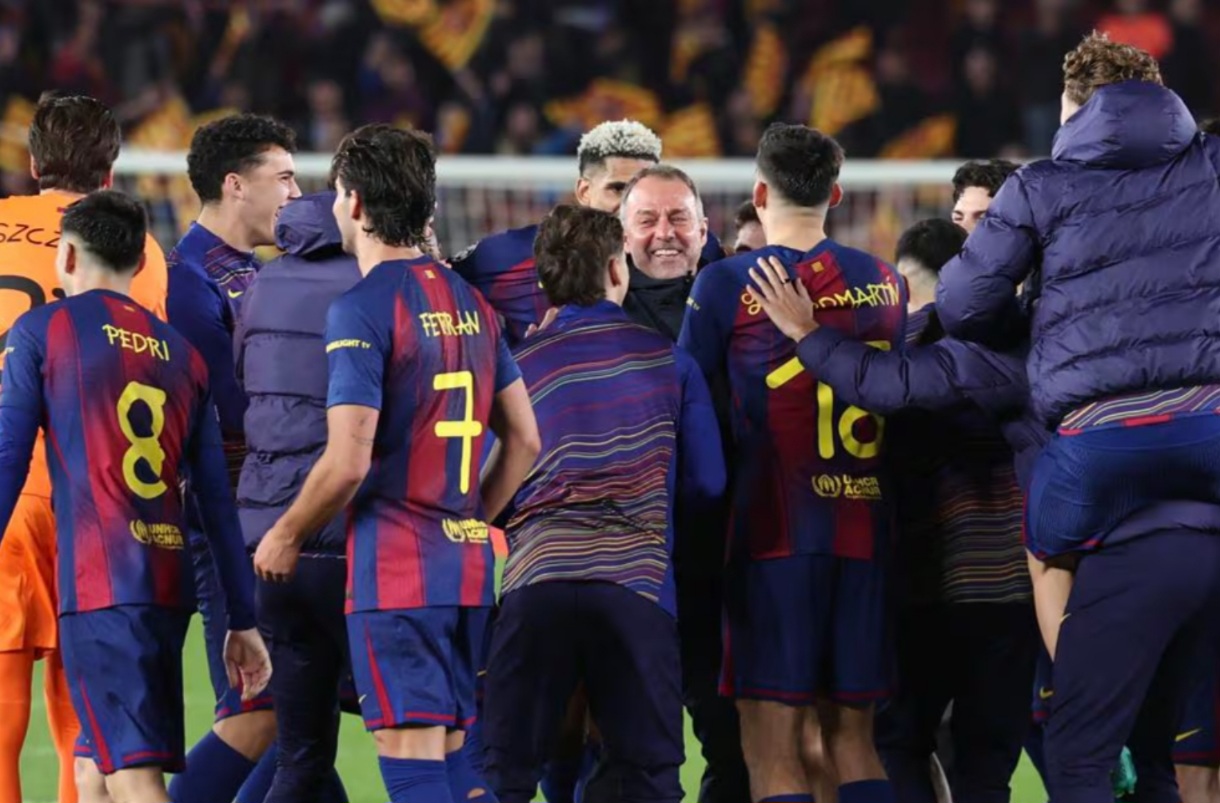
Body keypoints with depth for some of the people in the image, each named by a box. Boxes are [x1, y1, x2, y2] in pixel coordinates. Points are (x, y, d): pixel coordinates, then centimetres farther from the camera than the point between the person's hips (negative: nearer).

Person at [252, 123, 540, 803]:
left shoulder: (363, 308, -12)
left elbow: (348, 462, -17)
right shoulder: (468, 301, 12)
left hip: (395, 569, -8)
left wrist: (286, 537, -2)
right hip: (468, 566, 8)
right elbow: (525, 440, 15)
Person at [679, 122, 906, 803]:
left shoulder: (728, 284, -5)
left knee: (771, 747, -4)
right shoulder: (885, 282, 8)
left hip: (775, 534, -5)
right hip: (866, 529, 5)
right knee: (853, 738, 10)